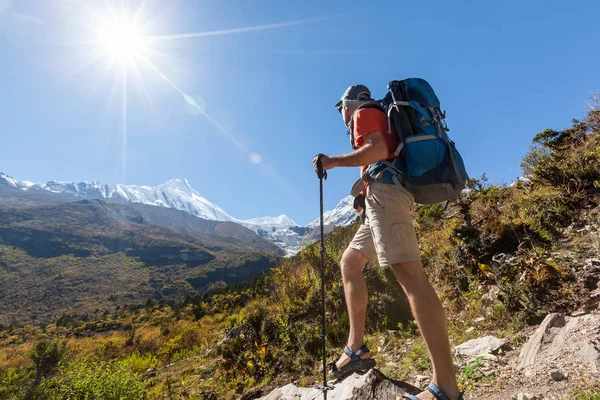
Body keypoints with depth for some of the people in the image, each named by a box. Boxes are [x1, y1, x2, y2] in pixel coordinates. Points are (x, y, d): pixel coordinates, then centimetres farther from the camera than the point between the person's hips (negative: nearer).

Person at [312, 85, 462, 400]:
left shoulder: (365, 113, 7)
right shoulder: (377, 119, 34)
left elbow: (379, 150, -13)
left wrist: (333, 161, -5)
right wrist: (364, 197, 25)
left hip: (385, 191, -11)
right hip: (384, 197, 11)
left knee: (410, 275, -19)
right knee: (349, 263, 12)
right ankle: (357, 350, 10)